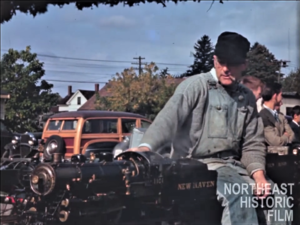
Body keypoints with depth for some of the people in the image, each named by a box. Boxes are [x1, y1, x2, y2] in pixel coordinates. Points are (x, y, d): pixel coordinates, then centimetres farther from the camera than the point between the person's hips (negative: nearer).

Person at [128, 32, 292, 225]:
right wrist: (146, 146, -41)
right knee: (240, 196, -31)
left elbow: (253, 143, 13)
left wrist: (259, 175, -7)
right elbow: (169, 117, -22)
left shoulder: (247, 98, 14)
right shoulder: (196, 85, -6)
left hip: (232, 166, 6)